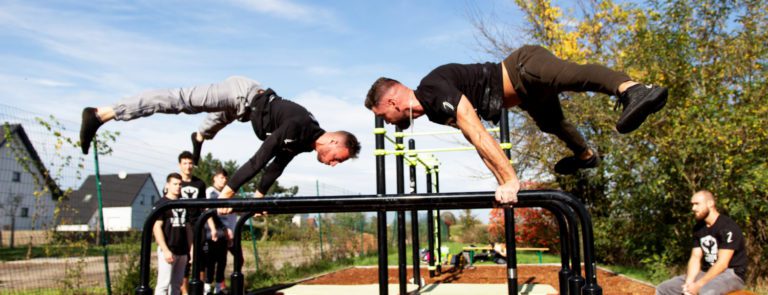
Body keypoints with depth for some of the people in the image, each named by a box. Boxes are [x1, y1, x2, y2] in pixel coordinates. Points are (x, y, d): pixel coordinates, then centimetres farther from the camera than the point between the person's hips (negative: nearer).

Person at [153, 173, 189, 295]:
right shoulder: (161, 204, -3)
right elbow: (157, 228, -11)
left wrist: (190, 248, 11)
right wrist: (165, 250, -19)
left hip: (182, 251, 6)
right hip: (168, 250, -6)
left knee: (177, 284, 10)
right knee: (163, 283, -7)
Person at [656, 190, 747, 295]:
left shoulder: (727, 227, -15)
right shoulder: (698, 228, 8)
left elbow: (722, 264, -20)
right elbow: (695, 258, 4)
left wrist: (698, 285, -23)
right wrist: (688, 283, -14)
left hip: (731, 274, -8)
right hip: (707, 273, 8)